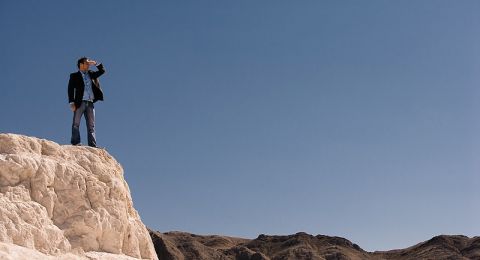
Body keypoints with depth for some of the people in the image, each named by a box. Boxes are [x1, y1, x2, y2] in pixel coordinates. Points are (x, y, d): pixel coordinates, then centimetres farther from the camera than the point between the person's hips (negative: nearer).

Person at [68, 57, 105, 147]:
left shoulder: (91, 74, 19)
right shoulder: (74, 76, 7)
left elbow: (102, 71, 24)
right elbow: (71, 89, -1)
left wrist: (95, 63, 10)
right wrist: (72, 103, -12)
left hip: (90, 103, 4)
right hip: (80, 102, -4)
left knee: (91, 125, 0)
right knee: (76, 123, -7)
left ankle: (92, 145, -2)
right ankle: (75, 142, -10)